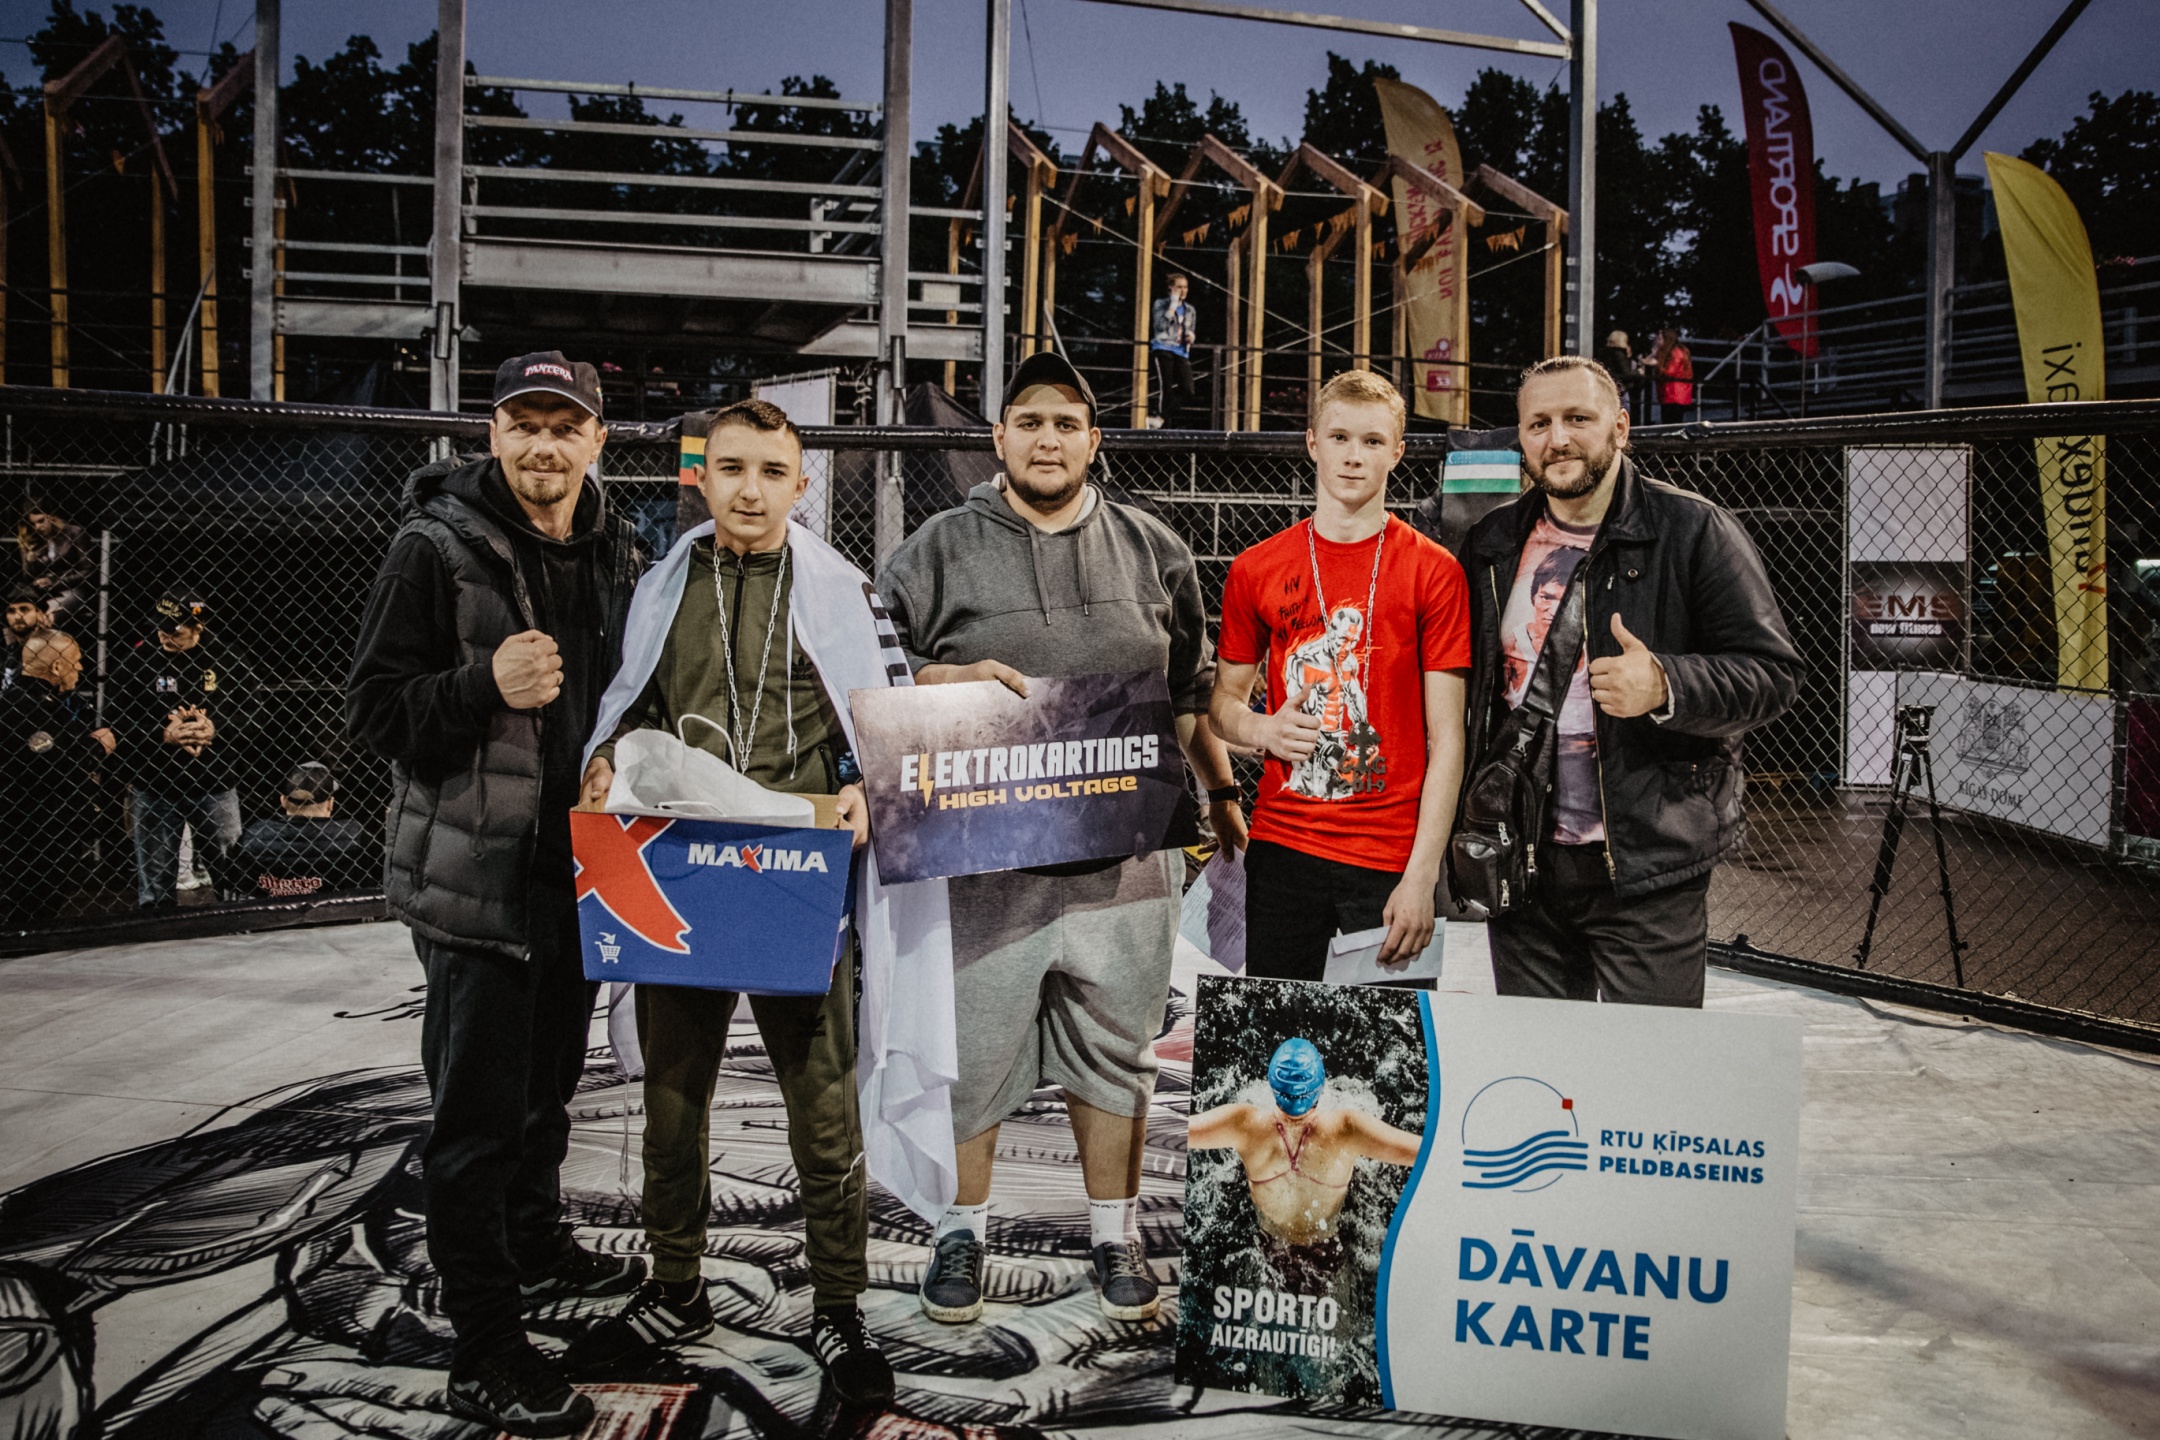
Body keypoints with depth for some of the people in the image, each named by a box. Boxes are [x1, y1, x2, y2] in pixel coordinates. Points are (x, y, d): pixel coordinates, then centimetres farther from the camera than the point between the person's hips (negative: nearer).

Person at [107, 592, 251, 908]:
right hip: (154, 787, 0)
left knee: (232, 872, 7)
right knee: (155, 881, 8)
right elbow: (115, 722, -7)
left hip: (215, 786, 0)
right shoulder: (136, 660, -3)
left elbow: (249, 715, -3)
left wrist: (215, 729, -19)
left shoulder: (225, 659, -2)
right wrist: (163, 735, -19)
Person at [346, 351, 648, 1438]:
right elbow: (371, 711, -14)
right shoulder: (436, 547, -12)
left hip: (576, 866, 7)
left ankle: (538, 1253, 45)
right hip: (476, 878, -7)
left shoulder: (614, 554, 8)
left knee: (546, 1084, 24)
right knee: (478, 1116, -1)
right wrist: (487, 685, -29)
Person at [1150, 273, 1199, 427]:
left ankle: (1161, 418, -5)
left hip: (1182, 353, 5)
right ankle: (1167, 425, -10)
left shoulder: (1190, 310, 20)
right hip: (1163, 349, -5)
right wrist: (1173, 306, -12)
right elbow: (1160, 325, -12)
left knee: (1187, 391, -12)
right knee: (1166, 390, -15)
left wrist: (1191, 336, 4)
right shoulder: (1161, 304, 5)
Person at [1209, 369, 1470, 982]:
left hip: (1392, 859, -2)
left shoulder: (1434, 572, -3)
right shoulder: (1255, 569, 6)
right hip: (1280, 845, 2)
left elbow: (1446, 737, -5)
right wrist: (1262, 730, -7)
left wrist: (1422, 875, -12)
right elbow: (1225, 698, 17)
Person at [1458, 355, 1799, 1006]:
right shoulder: (1493, 544, 9)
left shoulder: (1693, 530, -5)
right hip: (1521, 861, 5)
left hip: (1649, 869, -4)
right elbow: (1465, 679, 20)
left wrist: (1666, 686, -26)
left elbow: (1773, 671, -8)